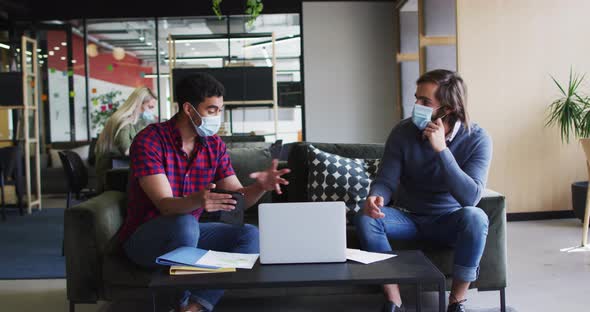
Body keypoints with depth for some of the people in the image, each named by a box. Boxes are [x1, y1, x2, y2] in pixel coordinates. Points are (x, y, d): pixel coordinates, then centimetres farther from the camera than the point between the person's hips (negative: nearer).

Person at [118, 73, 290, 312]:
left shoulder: (215, 145, 0)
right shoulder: (149, 141, -18)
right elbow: (165, 205, -27)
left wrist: (260, 187, -22)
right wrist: (197, 200, -49)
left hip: (187, 231, 6)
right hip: (144, 237, -6)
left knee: (249, 235, -15)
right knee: (185, 224, -37)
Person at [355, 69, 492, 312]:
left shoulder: (477, 139, -16)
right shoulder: (403, 131, -11)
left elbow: (470, 197, -29)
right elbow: (386, 180, -12)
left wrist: (441, 149, -36)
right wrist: (375, 197, -37)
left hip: (449, 220, -1)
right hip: (407, 217, 2)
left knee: (475, 217, -34)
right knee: (365, 218, -26)